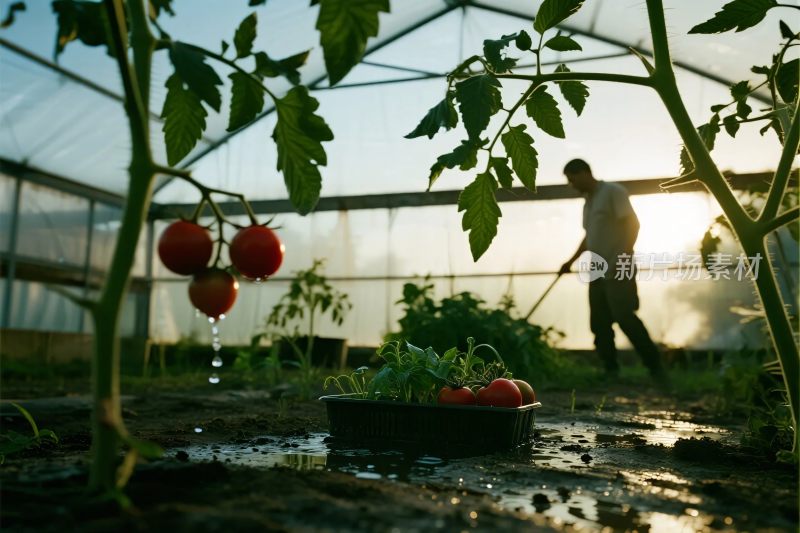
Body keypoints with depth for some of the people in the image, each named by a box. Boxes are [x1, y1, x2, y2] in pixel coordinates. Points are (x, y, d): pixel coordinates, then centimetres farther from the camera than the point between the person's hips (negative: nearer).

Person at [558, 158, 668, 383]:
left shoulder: (613, 192, -6)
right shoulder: (588, 201, 19)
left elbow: (633, 224, -14)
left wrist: (625, 256, -23)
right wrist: (571, 261, 30)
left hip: (618, 269, -9)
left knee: (625, 318, -15)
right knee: (599, 323, 6)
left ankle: (655, 367, -8)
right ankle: (611, 370, 13)